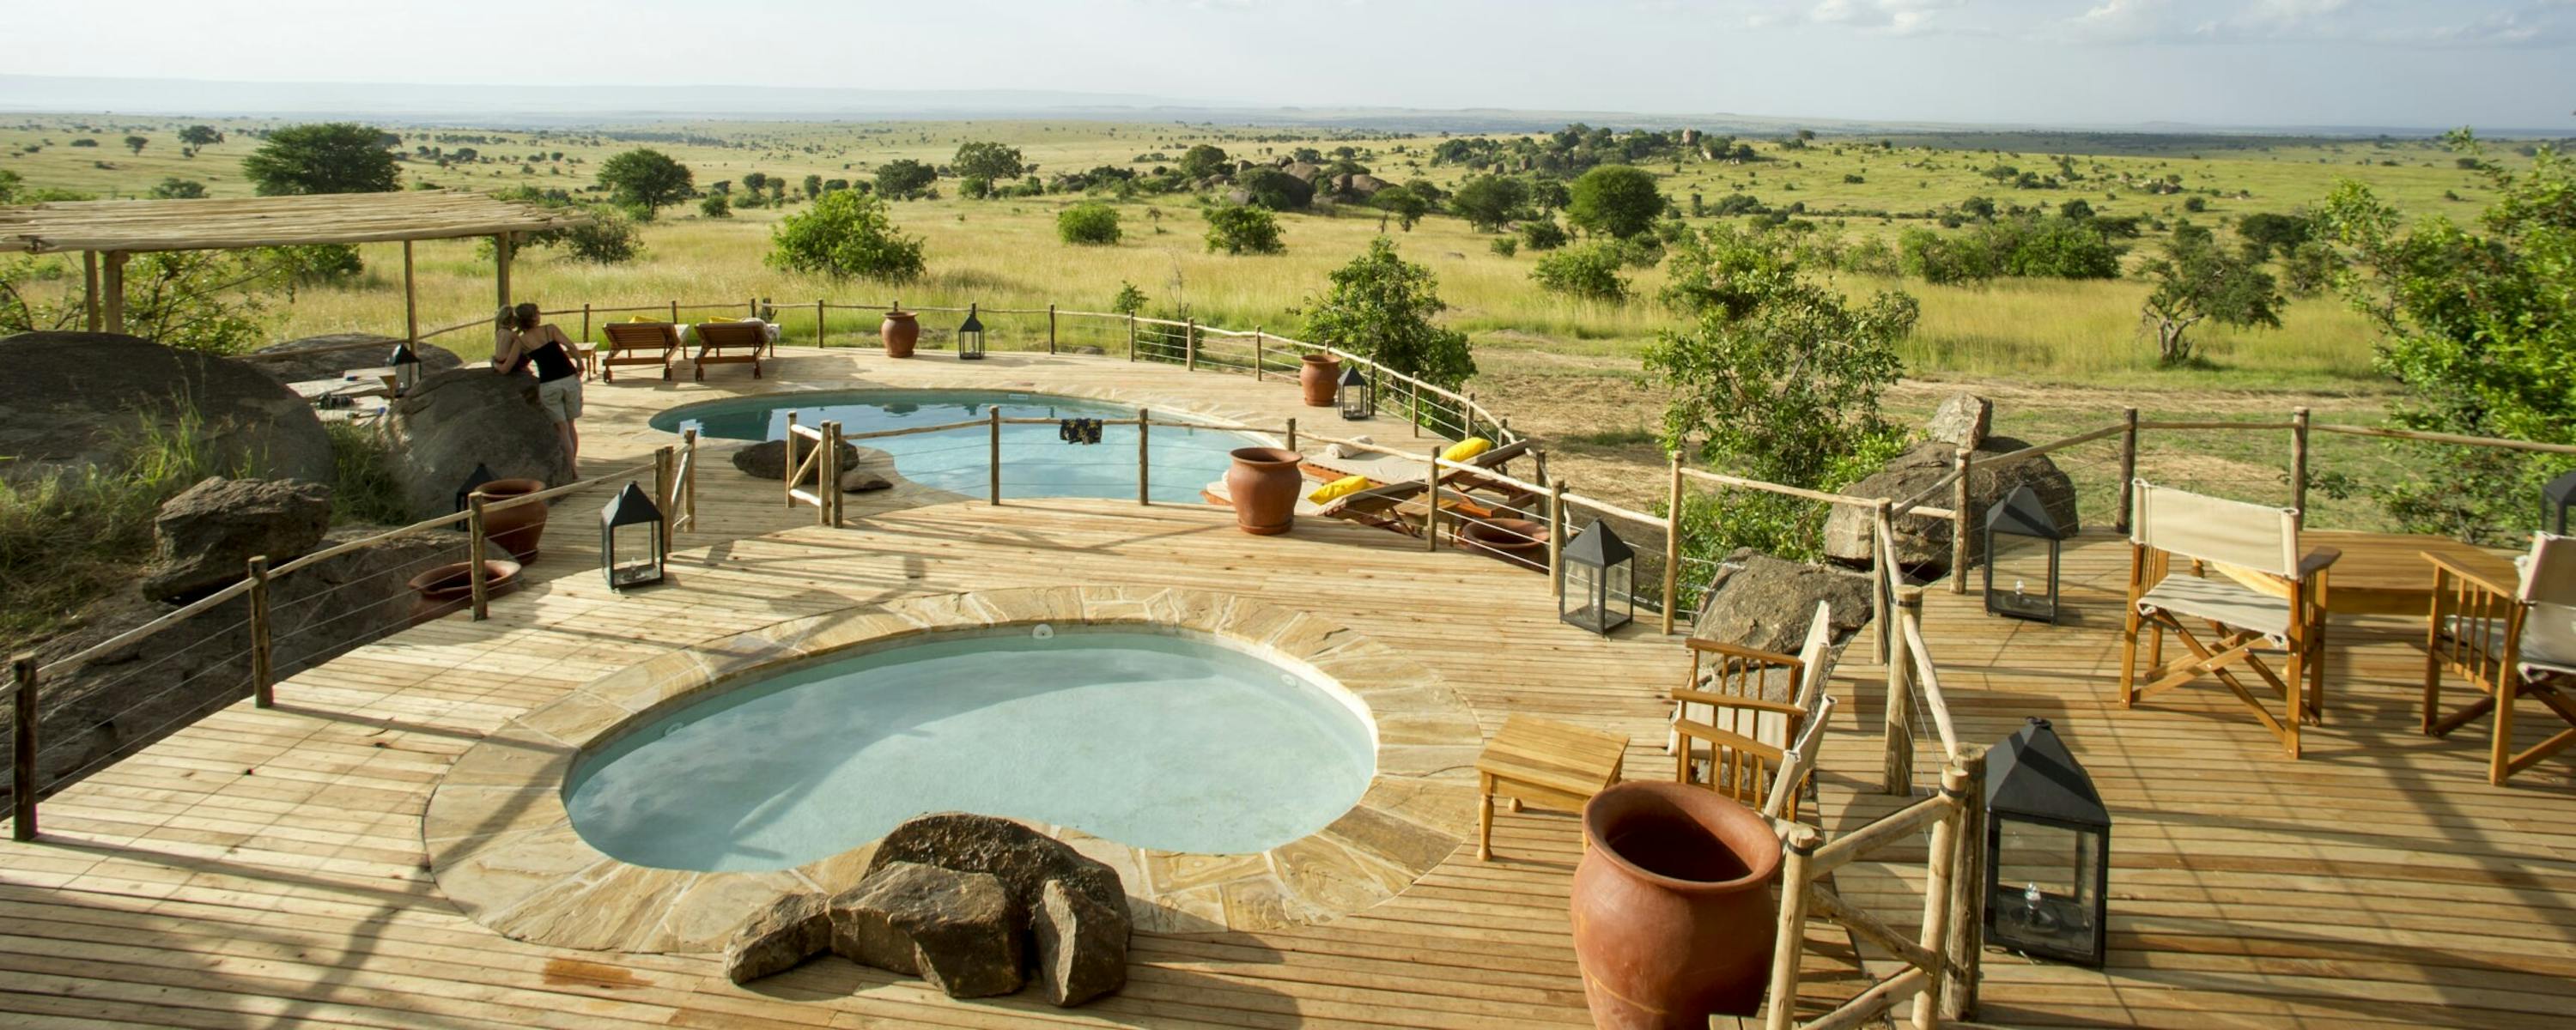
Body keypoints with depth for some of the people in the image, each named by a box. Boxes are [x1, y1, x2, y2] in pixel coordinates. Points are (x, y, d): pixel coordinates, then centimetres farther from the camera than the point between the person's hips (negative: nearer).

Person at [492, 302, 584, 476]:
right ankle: (573, 464, 20)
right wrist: (580, 364, -4)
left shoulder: (520, 341, 5)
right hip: (570, 379, 1)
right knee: (570, 425, 15)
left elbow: (505, 369, 4)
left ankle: (572, 468, 6)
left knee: (562, 428, 9)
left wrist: (495, 364, 24)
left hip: (548, 385, -1)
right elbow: (570, 345, -13)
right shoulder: (550, 329, 4)